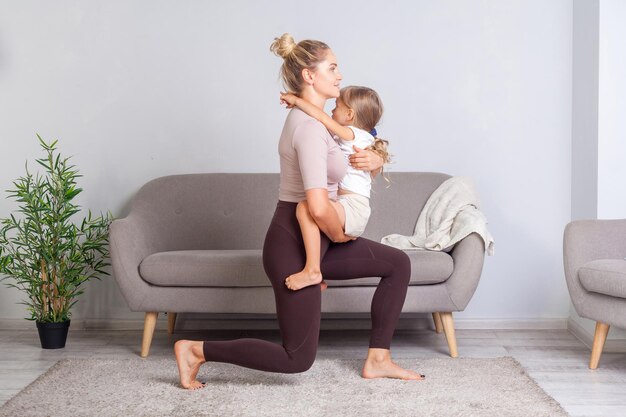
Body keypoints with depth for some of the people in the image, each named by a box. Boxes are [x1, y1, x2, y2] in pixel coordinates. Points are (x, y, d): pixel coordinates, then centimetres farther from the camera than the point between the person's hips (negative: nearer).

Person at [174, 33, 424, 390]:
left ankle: (378, 360, 17)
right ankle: (196, 350, 8)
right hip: (294, 244, -10)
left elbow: (363, 150, 21)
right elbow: (318, 207, -32)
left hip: (313, 240, 10)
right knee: (298, 358, 0)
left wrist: (374, 160, -4)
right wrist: (340, 235, -12)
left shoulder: (313, 120, 9)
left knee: (398, 264, 12)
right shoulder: (309, 127, -22)